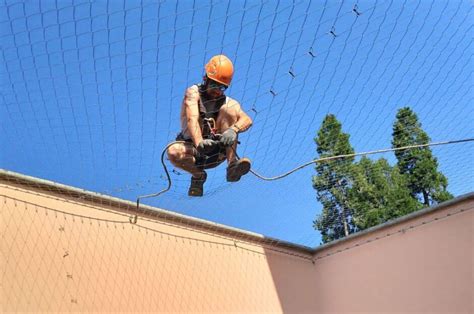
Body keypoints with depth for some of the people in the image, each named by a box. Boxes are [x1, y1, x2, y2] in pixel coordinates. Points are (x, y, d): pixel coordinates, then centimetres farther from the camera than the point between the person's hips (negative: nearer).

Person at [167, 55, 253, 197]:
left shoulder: (229, 102, 2)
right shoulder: (194, 92, -5)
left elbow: (247, 120, -17)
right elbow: (192, 119, -24)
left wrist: (233, 130, -40)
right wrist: (199, 143, -43)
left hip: (217, 150, 2)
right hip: (194, 150, -1)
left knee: (229, 109, -17)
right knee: (173, 152, -35)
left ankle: (232, 165, -25)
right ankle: (198, 175, -3)